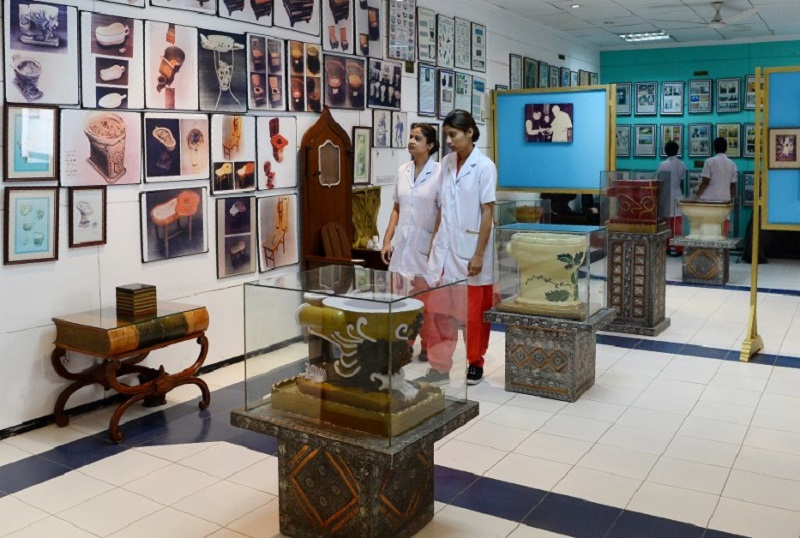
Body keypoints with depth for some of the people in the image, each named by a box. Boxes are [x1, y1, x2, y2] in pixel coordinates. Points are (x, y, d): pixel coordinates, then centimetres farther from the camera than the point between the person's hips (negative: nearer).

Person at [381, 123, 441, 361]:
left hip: (425, 244, -4)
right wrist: (387, 240, 7)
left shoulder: (439, 172, -8)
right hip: (402, 243, 4)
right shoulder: (402, 171, 7)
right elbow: (396, 209, 12)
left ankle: (428, 344, 24)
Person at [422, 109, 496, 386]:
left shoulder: (484, 166, -9)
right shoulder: (446, 163, 7)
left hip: (470, 249, -5)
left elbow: (487, 213, -11)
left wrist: (478, 254, -15)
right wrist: (434, 240, 10)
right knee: (437, 310, 3)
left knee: (474, 313, 8)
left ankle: (475, 363, 24)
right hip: (444, 248, 5)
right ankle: (439, 365, 14)